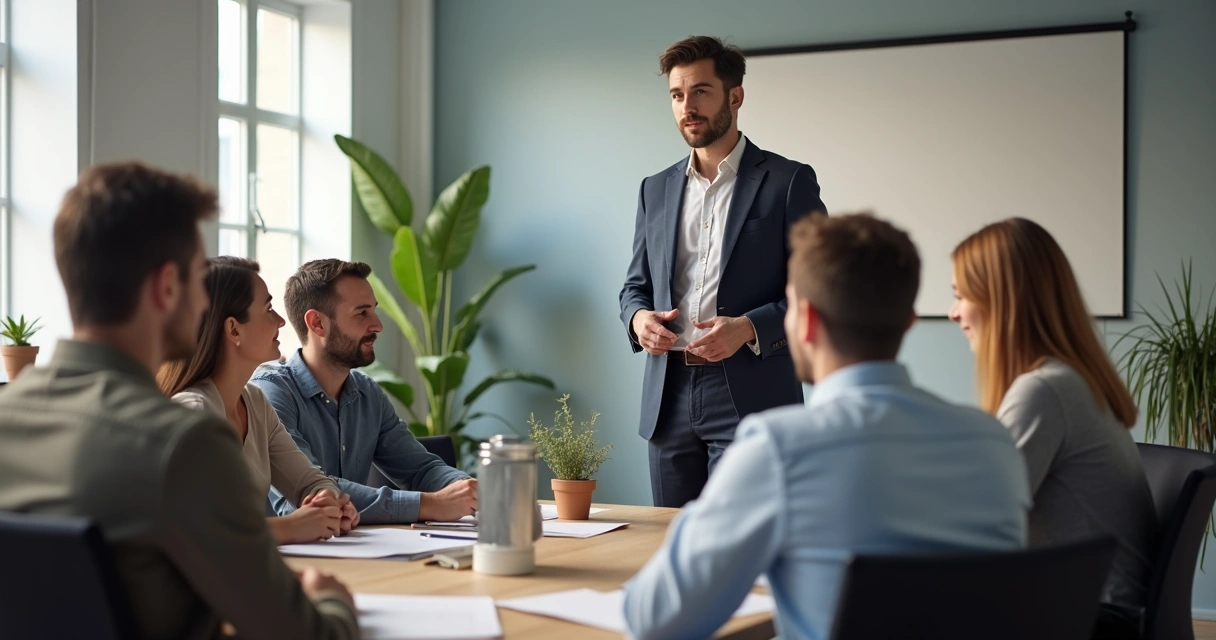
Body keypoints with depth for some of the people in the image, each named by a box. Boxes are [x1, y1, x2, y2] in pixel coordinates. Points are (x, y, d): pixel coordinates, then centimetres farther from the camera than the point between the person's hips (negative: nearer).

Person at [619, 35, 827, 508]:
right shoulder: (656, 189, 15)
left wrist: (749, 327, -18)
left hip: (749, 397, -5)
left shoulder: (787, 181, 0)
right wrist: (638, 318, -3)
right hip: (670, 399, 5)